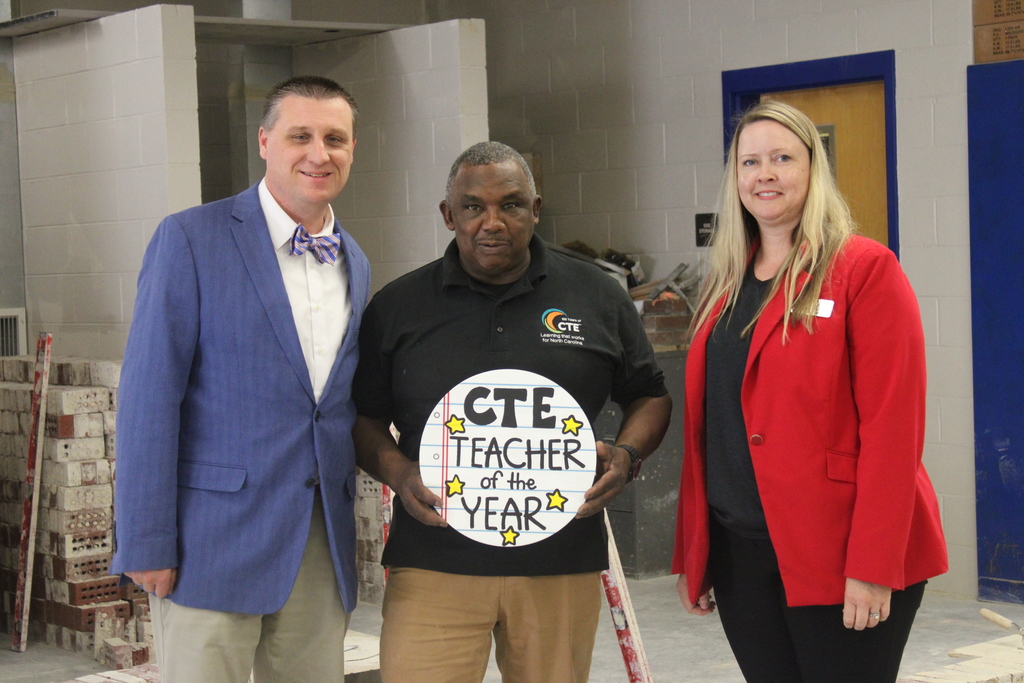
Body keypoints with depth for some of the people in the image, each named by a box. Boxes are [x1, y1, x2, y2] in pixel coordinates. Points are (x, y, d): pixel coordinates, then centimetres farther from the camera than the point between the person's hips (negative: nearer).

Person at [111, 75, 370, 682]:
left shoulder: (355, 264, 13)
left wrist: (343, 524, 13)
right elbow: (149, 398, -10)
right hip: (215, 541, -5)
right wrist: (146, 542, -13)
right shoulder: (191, 240, -6)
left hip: (323, 548, 6)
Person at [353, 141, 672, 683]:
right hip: (434, 563, -1)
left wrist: (625, 456, -4)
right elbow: (364, 418, 11)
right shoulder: (397, 307, 7)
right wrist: (399, 474, -9)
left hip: (561, 562, 1)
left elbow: (649, 397, 16)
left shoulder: (597, 298, 9)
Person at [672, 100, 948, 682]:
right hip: (739, 553, 6)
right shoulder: (727, 285, 12)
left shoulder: (865, 269, -7)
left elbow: (892, 426, -13)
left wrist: (873, 567, -18)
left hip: (834, 557, -6)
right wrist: (692, 554, 12)